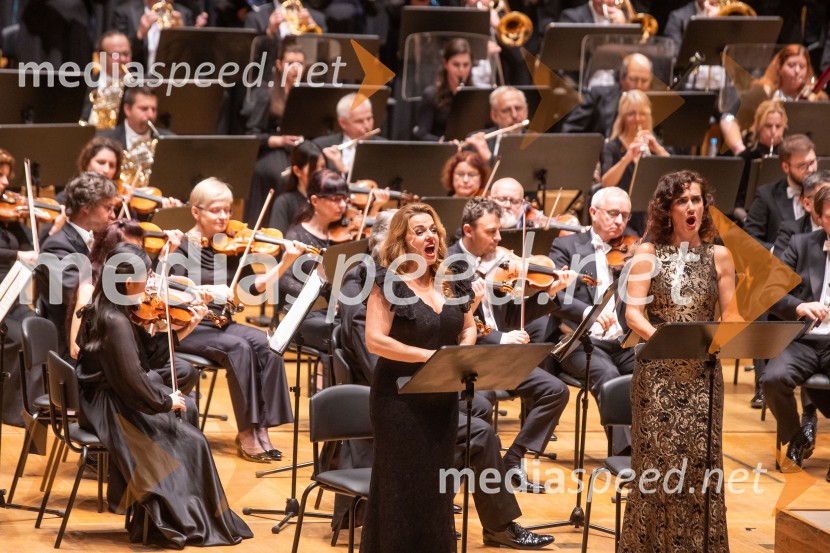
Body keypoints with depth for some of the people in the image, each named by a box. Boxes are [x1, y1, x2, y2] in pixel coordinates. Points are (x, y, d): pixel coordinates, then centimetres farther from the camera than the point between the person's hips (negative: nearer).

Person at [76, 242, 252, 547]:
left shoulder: (100, 309, 3)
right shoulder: (116, 322, -25)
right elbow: (132, 379, -27)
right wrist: (165, 402, -12)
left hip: (107, 396, 10)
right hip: (110, 410, -10)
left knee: (188, 409, 19)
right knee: (191, 441, -7)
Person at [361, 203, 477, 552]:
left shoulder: (452, 283, 5)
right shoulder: (389, 283, -12)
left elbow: (468, 328, 18)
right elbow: (375, 340, -19)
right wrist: (429, 355, -24)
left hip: (443, 399, 6)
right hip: (401, 400, -6)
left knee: (437, 488, 12)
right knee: (403, 491, 0)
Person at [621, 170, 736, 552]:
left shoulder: (719, 256, 6)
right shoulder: (649, 254, 2)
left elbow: (730, 319, 5)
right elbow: (633, 313, -5)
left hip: (702, 373, 1)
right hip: (657, 371, -1)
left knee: (700, 462, -4)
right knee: (657, 462, -3)